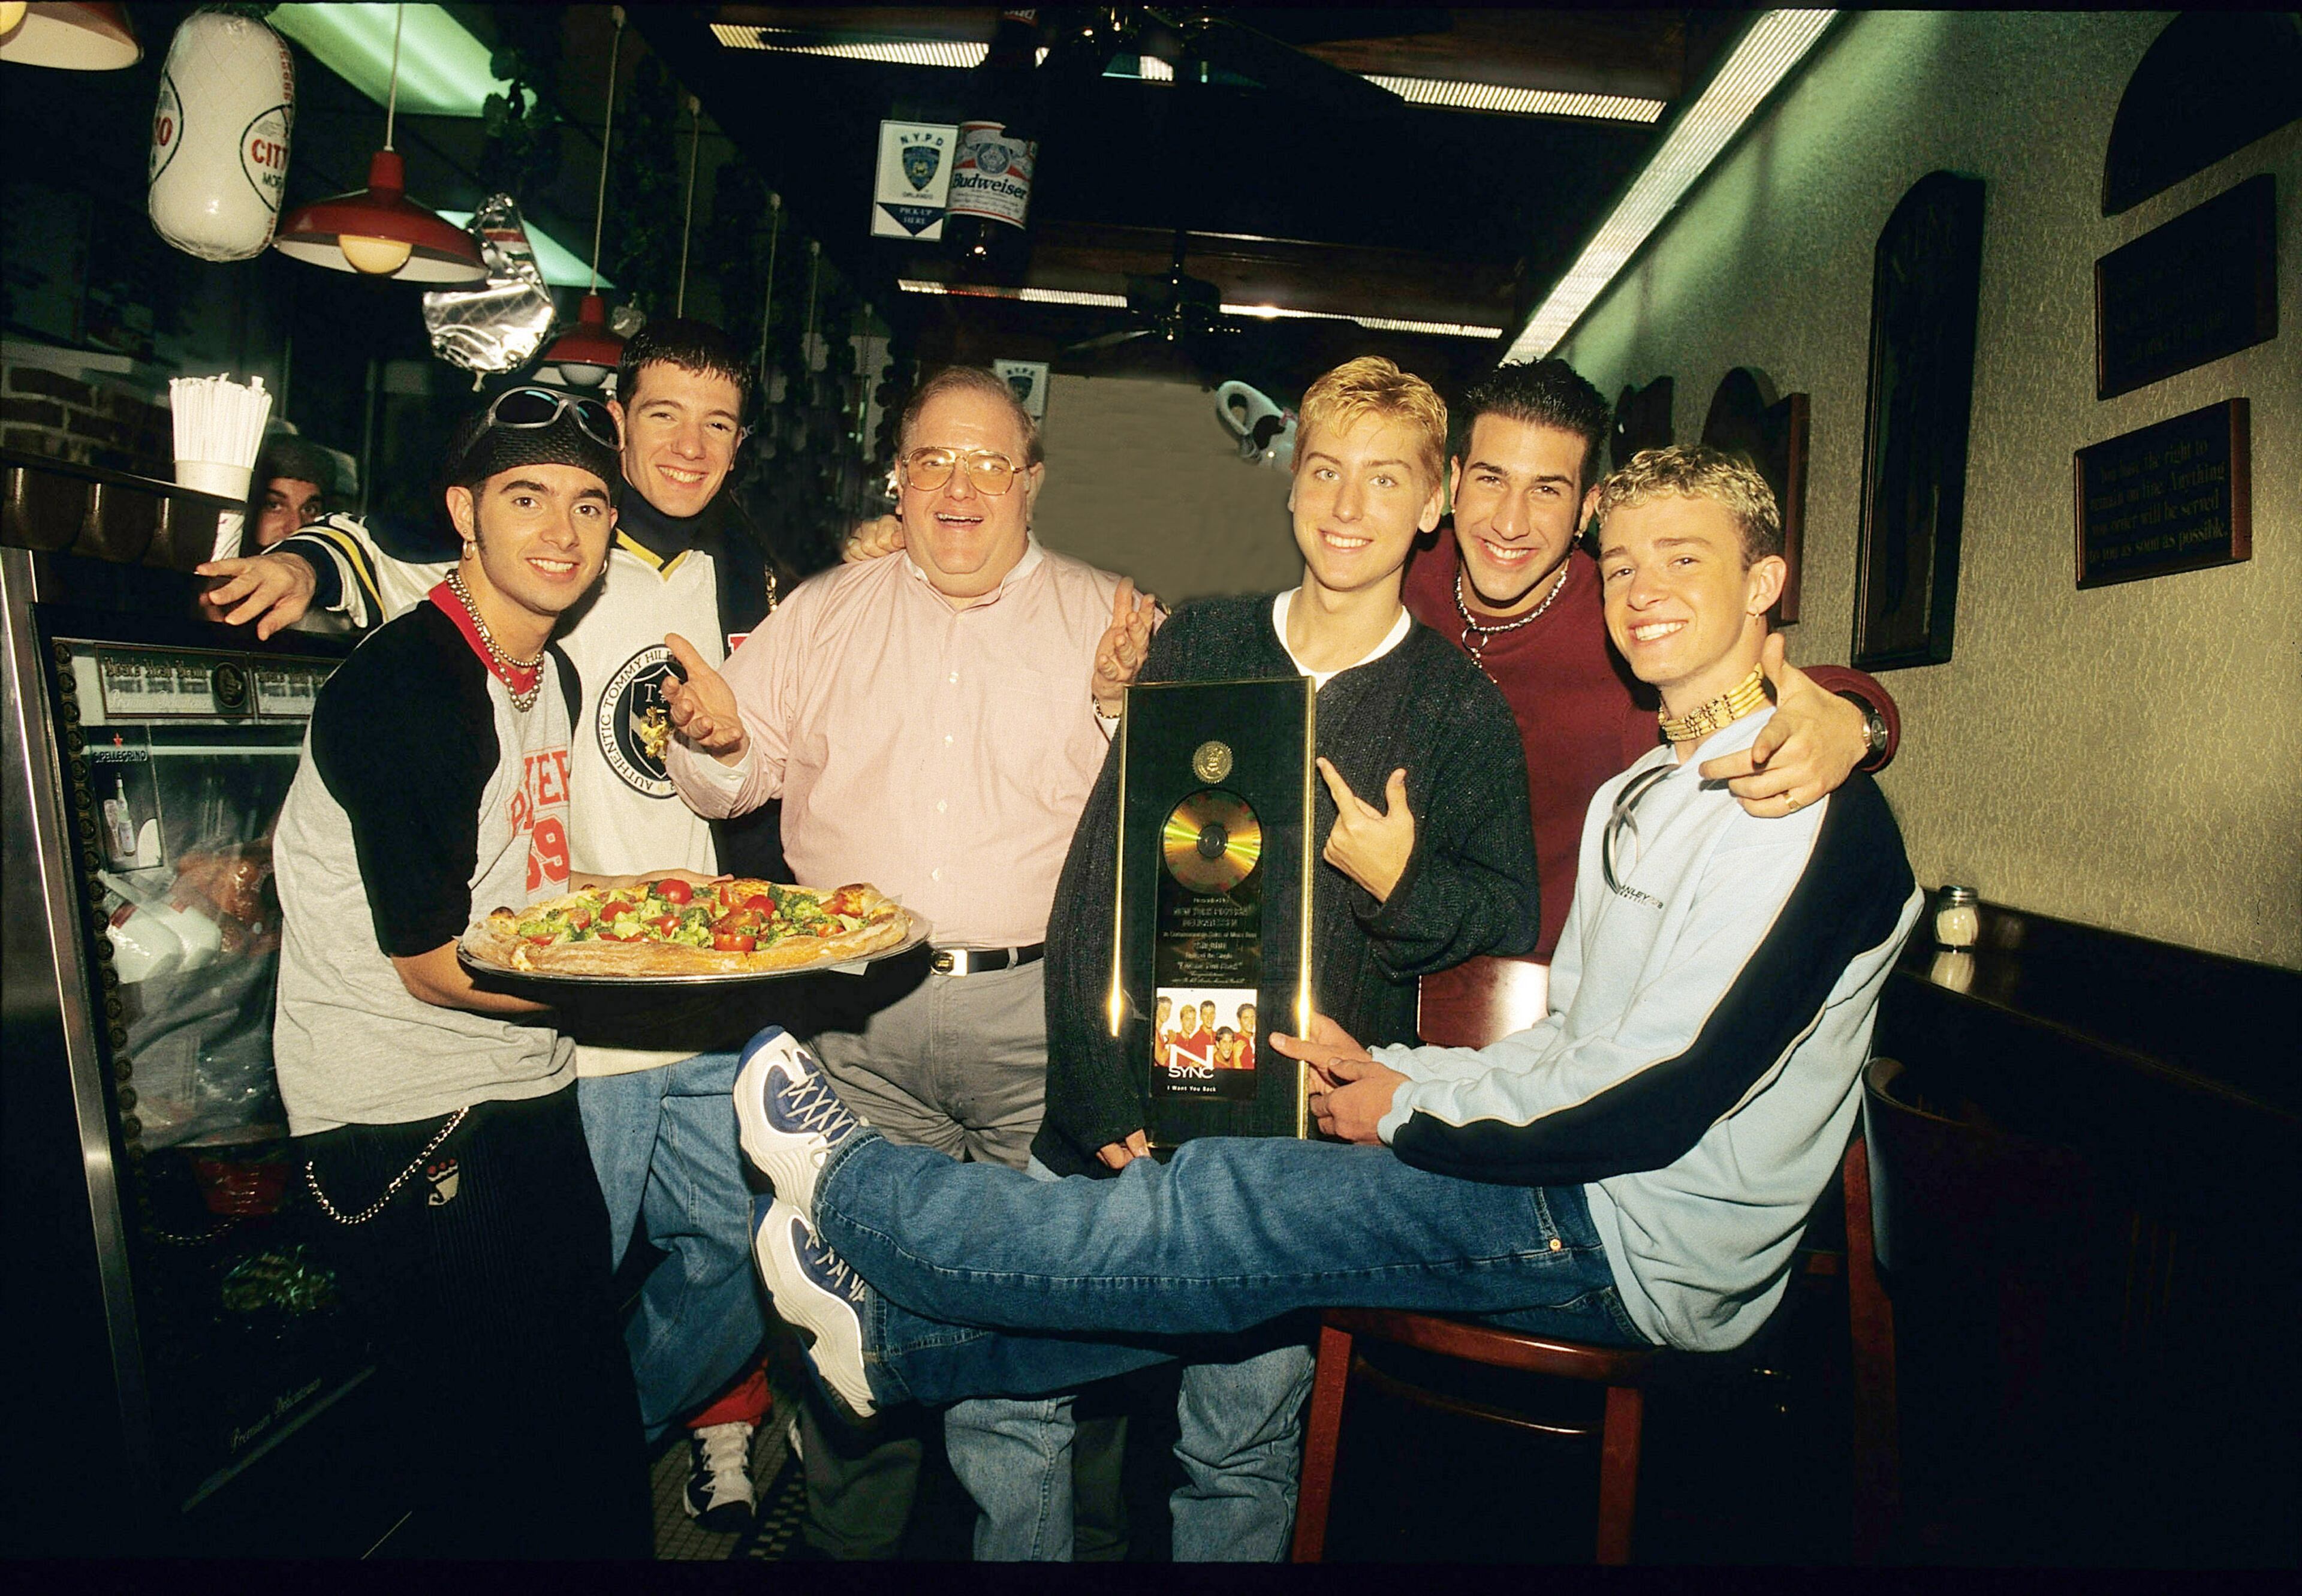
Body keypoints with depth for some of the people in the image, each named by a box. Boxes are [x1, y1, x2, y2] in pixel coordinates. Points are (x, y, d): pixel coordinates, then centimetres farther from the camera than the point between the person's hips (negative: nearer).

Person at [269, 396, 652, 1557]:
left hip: (529, 1099, 8)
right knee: (491, 1467, 0)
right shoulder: (403, 689, -17)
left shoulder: (554, 673, 10)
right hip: (408, 1122, -8)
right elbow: (433, 962, -16)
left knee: (599, 1430, 14)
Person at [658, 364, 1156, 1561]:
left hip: (1038, 1015, -2)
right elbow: (737, 782, 14)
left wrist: (1118, 707, -19)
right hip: (859, 1015, 2)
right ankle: (849, 1535, 36)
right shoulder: (821, 613, 12)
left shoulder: (1101, 616, 4)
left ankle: (1027, 1540, 30)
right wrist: (715, 738, -8)